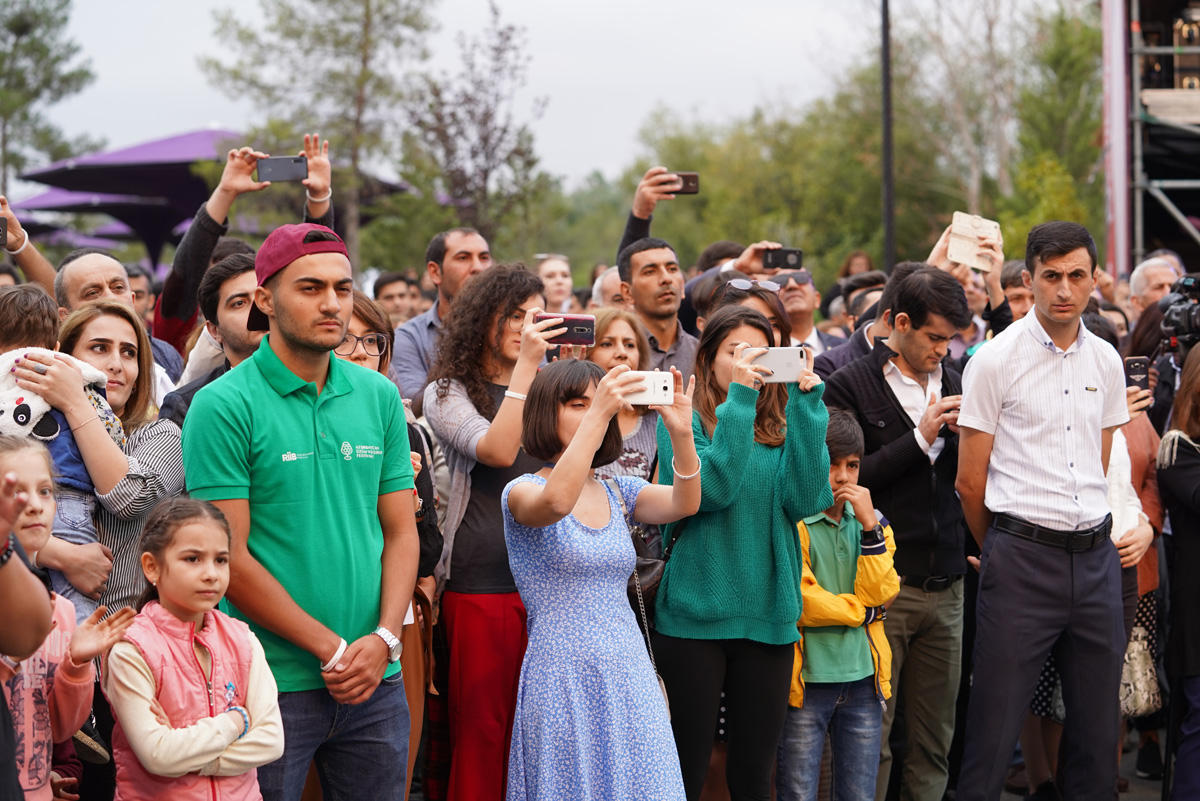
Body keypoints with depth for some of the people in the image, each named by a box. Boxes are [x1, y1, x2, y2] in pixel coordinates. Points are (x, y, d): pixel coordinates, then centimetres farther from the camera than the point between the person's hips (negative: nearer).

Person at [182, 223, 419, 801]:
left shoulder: (379, 397, 8)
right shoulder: (223, 406, -8)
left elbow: (401, 532, 9)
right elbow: (230, 558, -11)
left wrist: (383, 640, -6)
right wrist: (332, 649, -12)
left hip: (377, 686, 5)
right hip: (271, 684, -4)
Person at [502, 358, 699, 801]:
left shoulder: (619, 493, 12)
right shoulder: (522, 491, -3)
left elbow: (683, 503, -7)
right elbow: (556, 502, -28)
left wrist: (681, 431, -23)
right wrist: (597, 413, -31)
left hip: (630, 677, 5)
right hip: (563, 678, -5)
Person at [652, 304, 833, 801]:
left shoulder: (781, 428, 9)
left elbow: (807, 499, -8)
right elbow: (712, 488, -18)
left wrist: (806, 403, -10)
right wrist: (739, 399, -18)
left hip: (768, 618, 3)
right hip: (694, 616, -3)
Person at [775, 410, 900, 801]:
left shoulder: (870, 523, 12)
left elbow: (880, 593, -2)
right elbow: (795, 602, -16)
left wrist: (870, 526, -11)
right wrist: (861, 611, -6)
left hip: (862, 680, 5)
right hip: (806, 678, -5)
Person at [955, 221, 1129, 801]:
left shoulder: (1106, 362, 10)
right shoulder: (995, 361, -5)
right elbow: (970, 480, 0)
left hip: (1095, 556, 5)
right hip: (1022, 556, -5)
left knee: (1097, 729, 9)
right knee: (994, 728, -4)